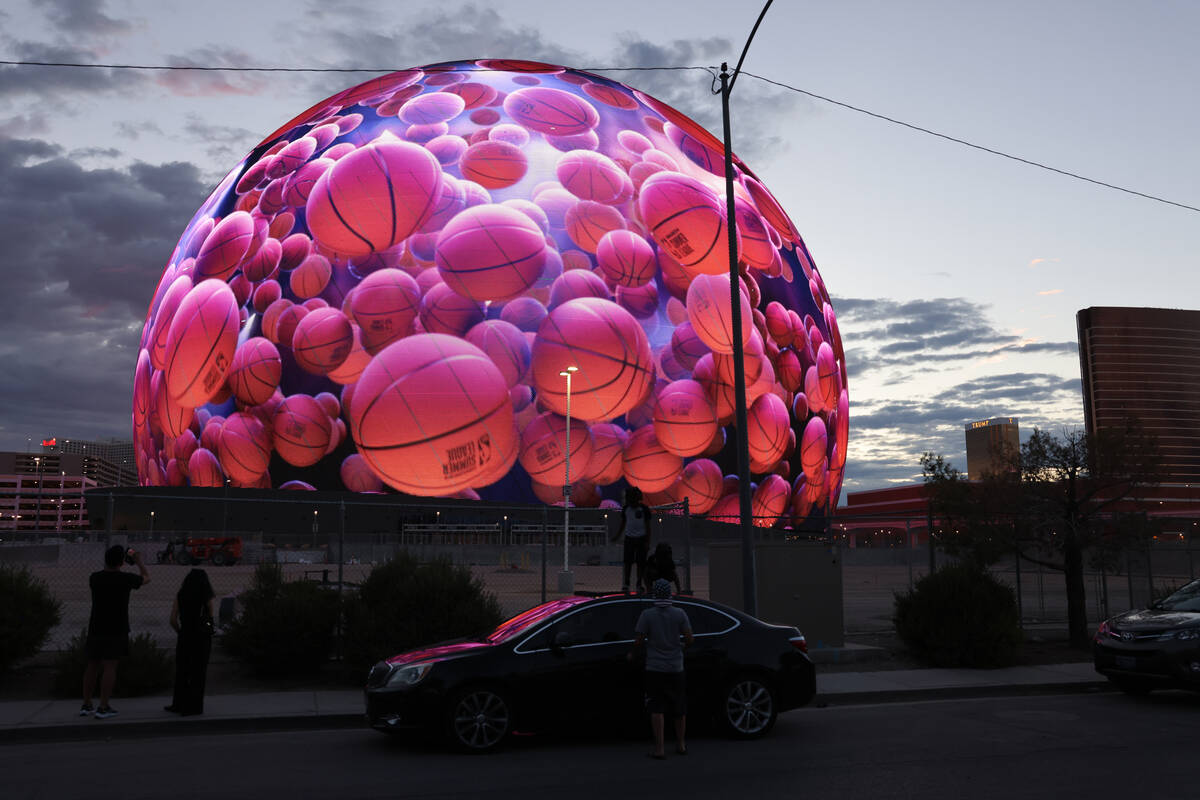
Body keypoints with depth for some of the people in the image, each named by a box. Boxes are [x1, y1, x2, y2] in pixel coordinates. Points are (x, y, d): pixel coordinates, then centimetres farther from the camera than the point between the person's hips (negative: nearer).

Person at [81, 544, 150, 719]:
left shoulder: (94, 578, -1)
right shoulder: (126, 578, -10)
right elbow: (146, 578, 10)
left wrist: (108, 564, 32)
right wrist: (138, 561, 24)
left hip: (95, 629, 5)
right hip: (116, 630, -4)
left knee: (92, 665, 13)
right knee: (110, 667, -3)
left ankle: (86, 705, 18)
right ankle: (103, 708, -4)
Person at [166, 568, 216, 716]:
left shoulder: (180, 595, -1)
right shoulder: (207, 598, -5)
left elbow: (173, 619, -3)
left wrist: (180, 632, 11)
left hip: (185, 637, 1)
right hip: (203, 638, -1)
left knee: (182, 672, 15)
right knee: (197, 673, 7)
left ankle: (180, 704, 20)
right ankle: (193, 706, 8)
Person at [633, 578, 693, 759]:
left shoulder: (647, 615, -8)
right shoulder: (680, 613, -4)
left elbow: (638, 641, -8)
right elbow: (689, 639, -5)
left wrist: (633, 652, 14)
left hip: (655, 668, -2)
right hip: (676, 668, 2)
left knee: (657, 709, -1)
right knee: (679, 709, 14)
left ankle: (659, 748, -6)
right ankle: (681, 744, 24)